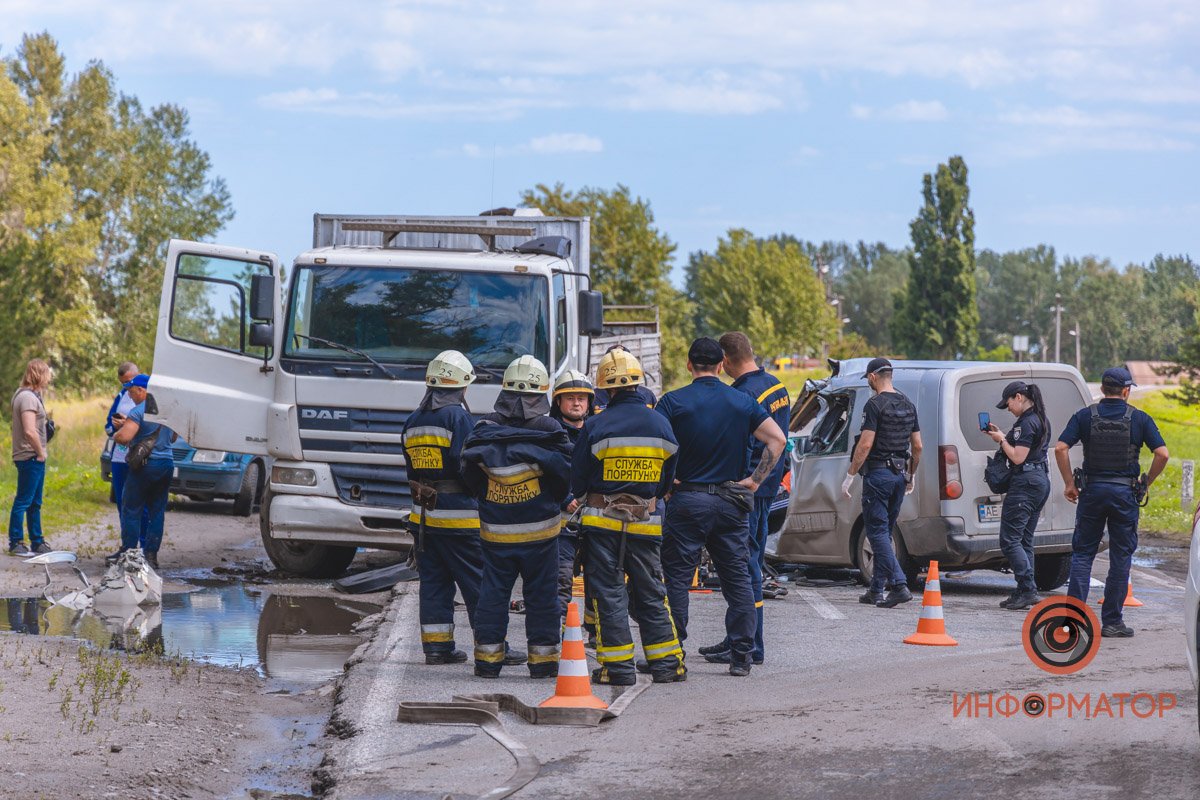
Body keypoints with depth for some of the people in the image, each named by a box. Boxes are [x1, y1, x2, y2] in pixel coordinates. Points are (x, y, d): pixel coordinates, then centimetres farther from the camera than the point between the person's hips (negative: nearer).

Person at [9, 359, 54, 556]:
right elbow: (30, 431, -26)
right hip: (30, 457, -10)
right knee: (23, 501, -3)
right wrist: (41, 452, -14)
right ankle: (15, 543, 2)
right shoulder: (28, 398, -18)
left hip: (35, 458, 10)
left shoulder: (31, 395, 14)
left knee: (35, 503, 15)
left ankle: (37, 542, 23)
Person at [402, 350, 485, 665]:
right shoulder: (459, 418, -12)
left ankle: (436, 646, 10)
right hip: (459, 518, -7)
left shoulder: (413, 421, 12)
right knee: (478, 583, 0)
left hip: (422, 517, 7)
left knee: (433, 581, 11)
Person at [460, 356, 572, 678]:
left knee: (493, 593, 10)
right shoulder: (549, 432, -10)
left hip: (495, 530, 2)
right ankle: (542, 660, 9)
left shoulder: (484, 430, -3)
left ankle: (488, 659, 12)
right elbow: (567, 476, -7)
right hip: (540, 530, -2)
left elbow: (469, 478, 0)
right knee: (541, 595, 7)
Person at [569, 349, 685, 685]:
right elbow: (668, 479, 10)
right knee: (651, 593, 13)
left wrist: (582, 500, 20)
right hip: (646, 521, 3)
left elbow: (578, 478, -2)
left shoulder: (596, 427, -10)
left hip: (602, 519, -3)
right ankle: (667, 664, 14)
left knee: (608, 593, 3)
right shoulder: (661, 425, 1)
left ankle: (618, 666, 1)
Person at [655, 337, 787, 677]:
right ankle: (741, 657, 6)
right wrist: (755, 480, 0)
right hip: (731, 502, 3)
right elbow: (777, 439, -2)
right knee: (738, 579, 8)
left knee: (677, 578, 4)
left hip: (687, 500, -3)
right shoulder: (742, 402, 5)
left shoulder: (673, 401, -4)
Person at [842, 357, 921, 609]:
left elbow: (865, 444, -18)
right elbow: (917, 445, 14)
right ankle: (876, 591, 18)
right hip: (900, 474, 8)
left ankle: (899, 585, -19)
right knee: (885, 532, 14)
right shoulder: (908, 405, 11)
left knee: (877, 531, -6)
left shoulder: (875, 404, -13)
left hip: (878, 474, -8)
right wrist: (911, 476, 25)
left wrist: (850, 476, -13)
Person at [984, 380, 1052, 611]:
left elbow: (1018, 457, -19)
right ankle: (1025, 592, 13)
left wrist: (1001, 440, -5)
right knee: (1024, 540, 13)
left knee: (1009, 540, -8)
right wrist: (1001, 435, 15)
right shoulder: (1040, 420, 15)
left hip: (1025, 482, -11)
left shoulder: (1026, 423, -16)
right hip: (1041, 481, 11)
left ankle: (1028, 590, -14)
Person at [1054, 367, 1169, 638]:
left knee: (1082, 553, 10)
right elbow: (1162, 454, -8)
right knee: (1120, 557, 7)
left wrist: (1069, 483, 1)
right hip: (1125, 492, -1)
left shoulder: (1085, 416, 0)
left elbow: (1060, 448, -8)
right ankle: (1112, 621, 7)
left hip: (1092, 490, 1)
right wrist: (1146, 483, 5)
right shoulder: (1139, 418, -2)